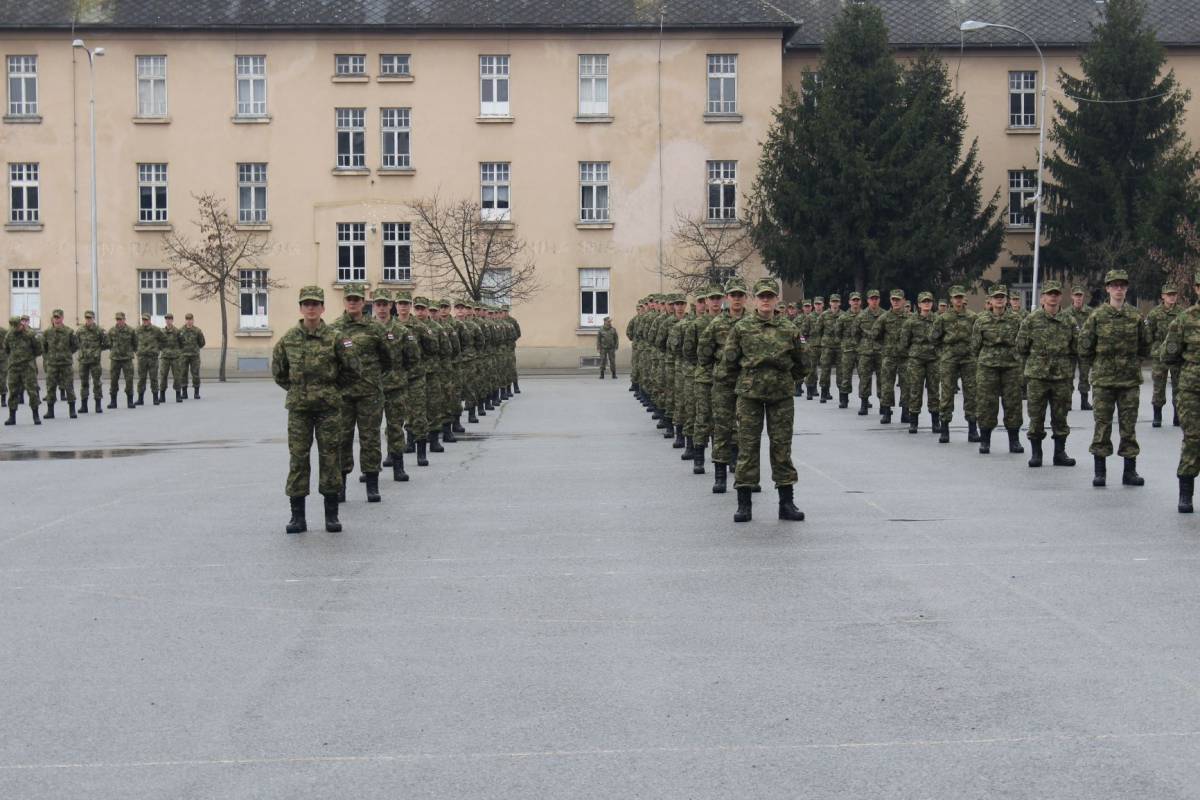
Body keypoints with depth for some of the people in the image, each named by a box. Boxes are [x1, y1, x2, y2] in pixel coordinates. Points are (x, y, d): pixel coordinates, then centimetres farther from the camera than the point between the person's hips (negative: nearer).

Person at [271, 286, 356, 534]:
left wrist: (333, 390, 6)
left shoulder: (334, 338, -4)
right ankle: (297, 516, 6)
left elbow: (350, 370, 3)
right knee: (297, 458, 1)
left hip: (328, 406, -1)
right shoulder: (288, 339, 2)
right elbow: (278, 371, 14)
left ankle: (331, 515, 10)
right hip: (298, 407, 1)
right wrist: (295, 389, 10)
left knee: (330, 457, 2)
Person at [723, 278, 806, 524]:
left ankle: (787, 503, 10)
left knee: (782, 446, 4)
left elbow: (801, 362, 14)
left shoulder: (789, 330, 3)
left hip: (781, 395, 1)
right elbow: (729, 358, 6)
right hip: (749, 394, -1)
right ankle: (743, 504, 4)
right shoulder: (741, 327, -1)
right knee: (747, 446, -1)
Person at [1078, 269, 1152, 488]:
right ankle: (1100, 472, 6)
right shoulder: (1097, 316, -1)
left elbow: (1145, 347, 14)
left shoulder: (1135, 316, 5)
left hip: (1130, 379, 2)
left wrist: (1132, 361, 10)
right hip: (1103, 379, -1)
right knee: (1102, 424, 0)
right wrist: (1100, 360, 6)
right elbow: (1084, 347, 2)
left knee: (1129, 424, 4)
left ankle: (1130, 471, 10)